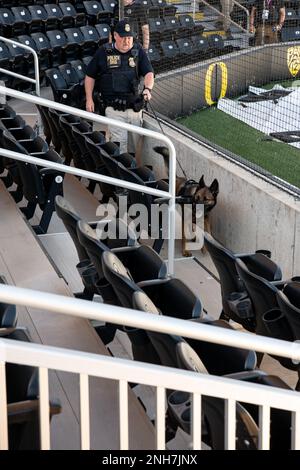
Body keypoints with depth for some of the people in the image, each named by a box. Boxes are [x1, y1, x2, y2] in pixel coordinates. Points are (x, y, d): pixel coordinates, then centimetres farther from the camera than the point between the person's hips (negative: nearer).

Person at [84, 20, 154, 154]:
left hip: (135, 107, 3)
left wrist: (148, 88, -25)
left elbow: (149, 73, -4)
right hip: (114, 109, -3)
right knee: (119, 141, -14)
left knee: (134, 143, 10)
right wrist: (89, 99, 2)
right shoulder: (104, 52, 2)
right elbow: (90, 76, 9)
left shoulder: (138, 51, 5)